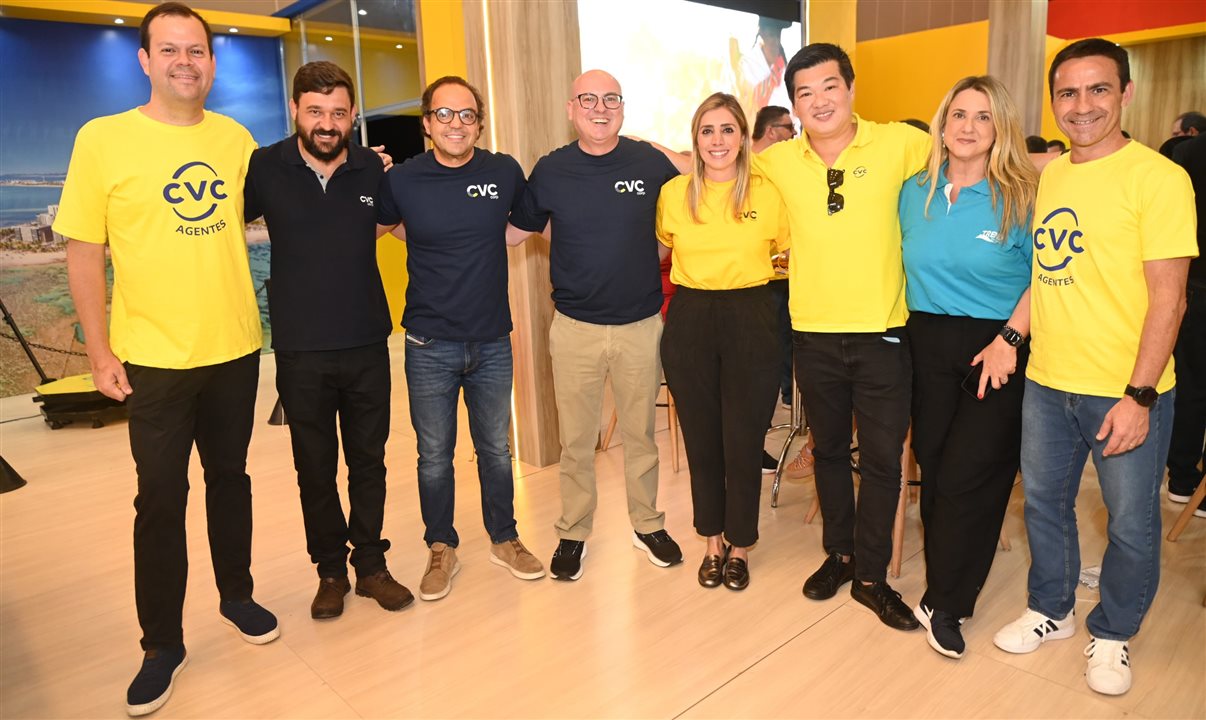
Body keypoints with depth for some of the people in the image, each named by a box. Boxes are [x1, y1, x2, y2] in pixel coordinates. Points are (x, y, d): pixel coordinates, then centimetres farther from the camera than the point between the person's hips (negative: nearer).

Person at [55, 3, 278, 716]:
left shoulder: (236, 138, 3)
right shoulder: (102, 139, -6)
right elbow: (84, 251, -4)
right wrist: (101, 352, -6)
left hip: (235, 348, 3)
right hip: (154, 359, -3)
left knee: (230, 477, 16)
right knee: (161, 499, 6)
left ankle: (237, 595, 36)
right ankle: (162, 645, 22)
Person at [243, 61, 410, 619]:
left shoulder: (374, 170, 2)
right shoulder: (264, 169, -4)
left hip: (368, 346, 1)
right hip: (301, 352, -1)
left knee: (368, 462, 11)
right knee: (315, 469, 10)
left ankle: (371, 565, 27)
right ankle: (330, 570, 28)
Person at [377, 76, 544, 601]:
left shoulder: (505, 172, -2)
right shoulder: (401, 180, -6)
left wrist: (480, 242, 4)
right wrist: (420, 234, -2)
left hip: (492, 341, 1)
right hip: (430, 345, -1)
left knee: (496, 449, 15)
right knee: (434, 456, 10)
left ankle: (504, 539, 34)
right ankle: (441, 549, 30)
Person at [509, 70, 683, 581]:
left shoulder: (651, 162, -1)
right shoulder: (551, 171, -1)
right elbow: (518, 227, 10)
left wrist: (647, 263, 4)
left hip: (641, 324, 0)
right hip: (575, 328, 0)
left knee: (640, 434, 14)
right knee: (575, 440, 9)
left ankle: (647, 524, 32)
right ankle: (573, 532, 27)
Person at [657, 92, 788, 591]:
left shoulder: (767, 193, -2)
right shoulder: (673, 194, 3)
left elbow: (791, 250, 11)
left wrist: (749, 267, 2)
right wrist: (697, 275, 9)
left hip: (750, 320, -1)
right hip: (690, 322, 2)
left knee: (743, 439, 4)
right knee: (701, 437, 9)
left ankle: (740, 545, 25)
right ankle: (713, 541, 28)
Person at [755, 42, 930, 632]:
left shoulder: (897, 144, -5)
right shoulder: (777, 162, 0)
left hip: (882, 332, -2)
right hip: (814, 333, 2)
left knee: (882, 457, 5)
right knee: (829, 450, 16)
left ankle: (871, 577, 22)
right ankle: (839, 552, 35)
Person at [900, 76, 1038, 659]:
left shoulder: (1021, 197, -4)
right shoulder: (914, 193, 7)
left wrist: (1010, 337, -15)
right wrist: (903, 325, 6)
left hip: (997, 351, -3)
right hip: (928, 344, 4)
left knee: (967, 478, -4)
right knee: (932, 469, 7)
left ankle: (944, 604, 14)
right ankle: (947, 591, 25)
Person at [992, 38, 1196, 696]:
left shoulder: (1157, 177, -10)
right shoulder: (1047, 177, 7)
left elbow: (1167, 298, -14)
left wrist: (1139, 396, -18)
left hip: (1126, 392, -5)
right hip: (1047, 381, 5)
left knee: (1131, 523, 10)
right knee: (1043, 501, 18)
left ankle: (1112, 633, 33)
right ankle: (1051, 610, 39)